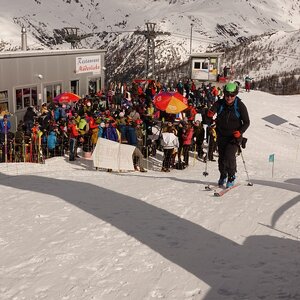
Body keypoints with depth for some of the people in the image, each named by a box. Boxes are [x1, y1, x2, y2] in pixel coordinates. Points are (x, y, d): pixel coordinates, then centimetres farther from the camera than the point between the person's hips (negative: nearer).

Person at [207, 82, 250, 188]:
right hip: (222, 135, 3)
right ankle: (223, 175, 34)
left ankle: (231, 178, 0)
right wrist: (210, 113, -47)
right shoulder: (220, 103, -5)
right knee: (221, 156, 10)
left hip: (234, 136, -3)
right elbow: (213, 109, -22)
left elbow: (246, 122, -5)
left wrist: (240, 132, -22)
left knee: (229, 155, -18)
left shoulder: (240, 106, -9)